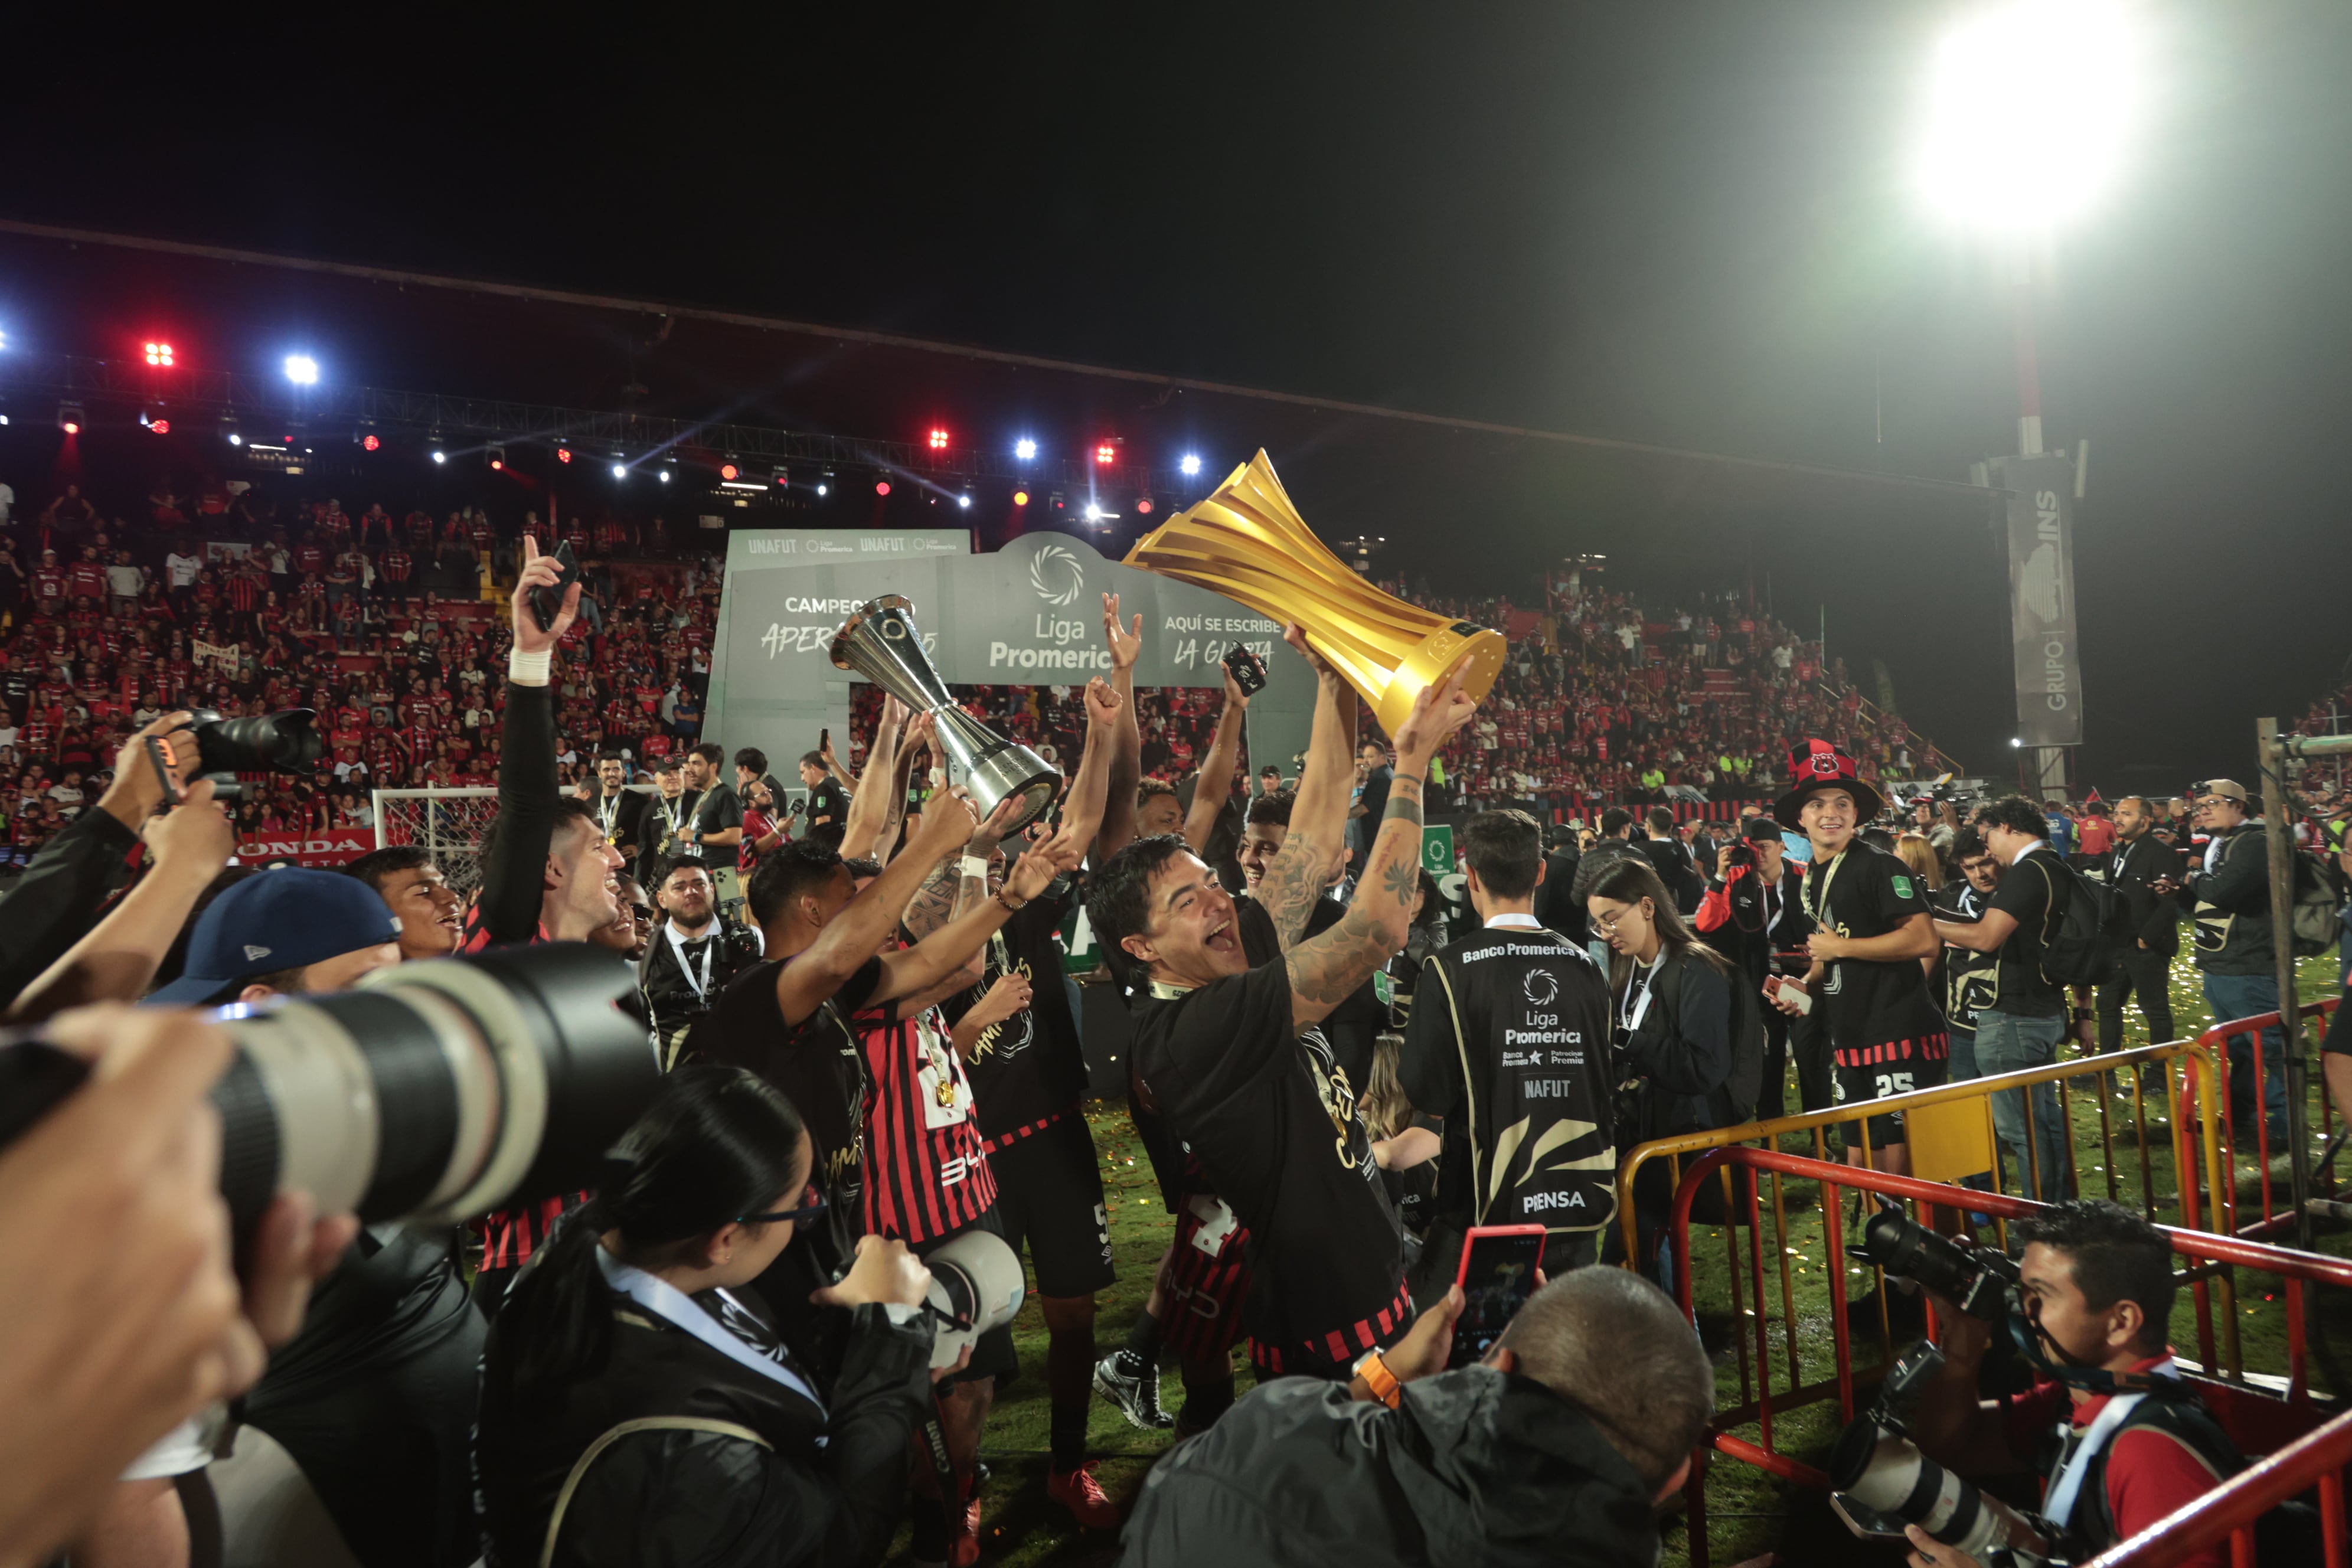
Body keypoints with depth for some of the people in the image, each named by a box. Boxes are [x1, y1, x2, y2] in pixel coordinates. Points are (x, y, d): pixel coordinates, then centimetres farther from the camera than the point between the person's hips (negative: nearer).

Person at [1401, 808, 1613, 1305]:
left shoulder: (1451, 968, -15)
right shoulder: (1585, 965, -1)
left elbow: (1427, 1092, -14)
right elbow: (1605, 1080, 9)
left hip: (1484, 1205, -4)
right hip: (1578, 1202, 4)